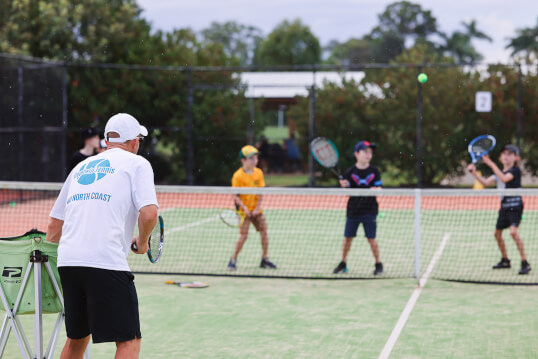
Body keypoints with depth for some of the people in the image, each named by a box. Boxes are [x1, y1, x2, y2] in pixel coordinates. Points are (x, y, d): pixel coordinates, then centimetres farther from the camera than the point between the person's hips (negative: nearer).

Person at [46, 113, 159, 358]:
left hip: (67, 262, 6)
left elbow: (53, 230, 25)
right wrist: (142, 242, 9)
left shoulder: (81, 167, 23)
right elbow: (148, 213, -10)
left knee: (77, 338, 21)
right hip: (106, 262, -6)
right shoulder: (137, 164, 7)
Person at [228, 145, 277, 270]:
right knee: (244, 235, -11)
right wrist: (244, 208, -23)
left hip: (256, 210, 5)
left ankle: (264, 260, 17)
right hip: (244, 210, -5)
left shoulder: (259, 173, 1)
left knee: (264, 232, 3)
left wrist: (257, 207, -9)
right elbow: (235, 196, -12)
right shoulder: (238, 176, -14)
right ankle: (233, 260, 4)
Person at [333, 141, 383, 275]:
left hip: (369, 210, -1)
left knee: (371, 238, -2)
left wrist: (375, 190, -21)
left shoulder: (374, 171, 0)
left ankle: (378, 264, 14)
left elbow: (379, 189, 0)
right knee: (348, 237, 6)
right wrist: (344, 186, -20)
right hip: (353, 210, 1)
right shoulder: (350, 172, -1)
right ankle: (343, 263, 23)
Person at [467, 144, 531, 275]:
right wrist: (474, 172, -11)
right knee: (497, 233, 15)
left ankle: (525, 263, -20)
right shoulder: (499, 172, 12)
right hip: (504, 206, 9)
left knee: (513, 231, -25)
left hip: (515, 206, -9)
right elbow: (486, 182, 2)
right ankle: (505, 260, 34)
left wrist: (491, 164, -27)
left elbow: (504, 178, -28)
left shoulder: (515, 170, -10)